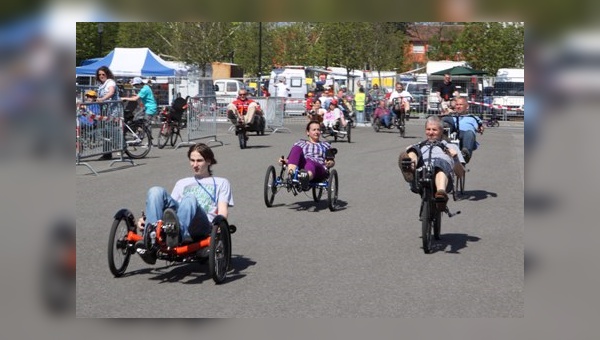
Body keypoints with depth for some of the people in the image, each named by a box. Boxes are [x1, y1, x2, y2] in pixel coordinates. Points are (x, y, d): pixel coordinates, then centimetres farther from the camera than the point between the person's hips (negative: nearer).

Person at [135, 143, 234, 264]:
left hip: (203, 225, -3)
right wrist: (145, 219, 7)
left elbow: (223, 212, 12)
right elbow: (172, 206, 26)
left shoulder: (221, 183, 28)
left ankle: (177, 235, -67)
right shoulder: (182, 183, 38)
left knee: (190, 199, -37)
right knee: (156, 191, -24)